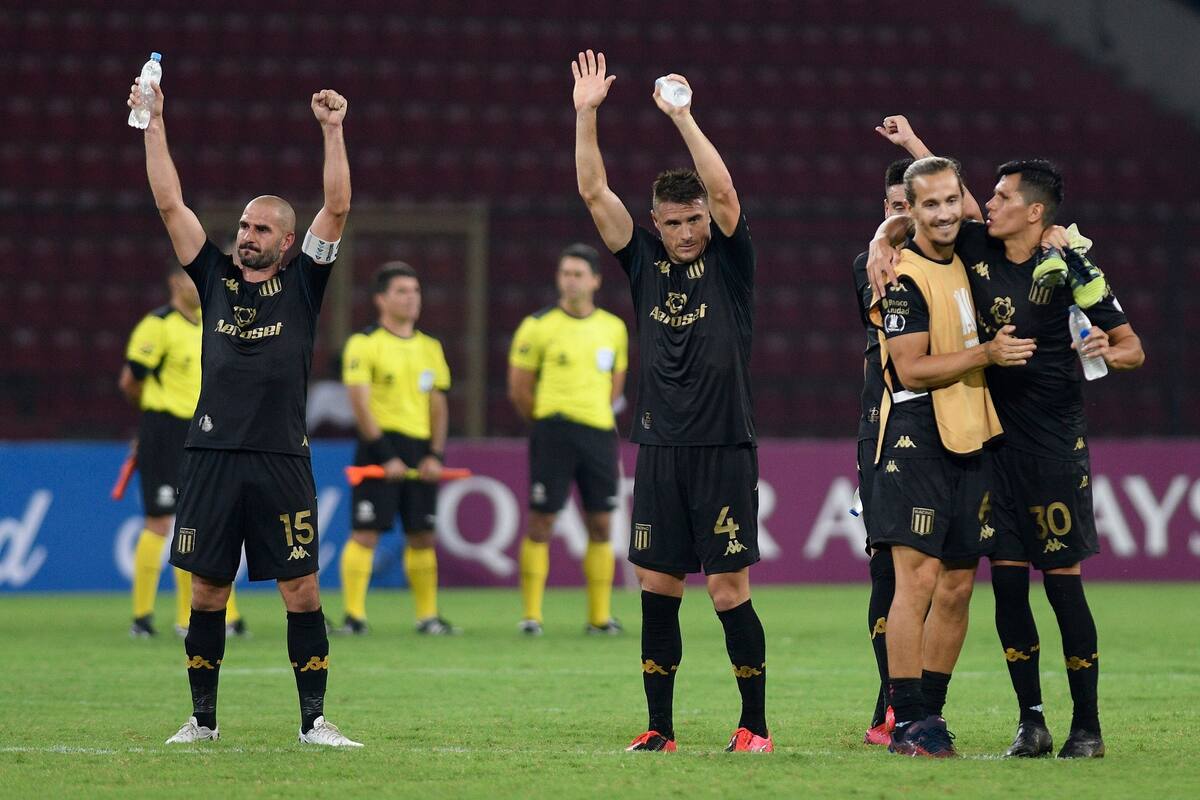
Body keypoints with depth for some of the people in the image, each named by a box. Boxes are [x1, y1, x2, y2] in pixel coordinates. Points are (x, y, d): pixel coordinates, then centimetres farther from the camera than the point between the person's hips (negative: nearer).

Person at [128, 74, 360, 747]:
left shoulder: (302, 282, 7)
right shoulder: (215, 276, 12)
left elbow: (338, 208, -1)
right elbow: (171, 203, 10)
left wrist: (333, 131, -7)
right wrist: (154, 124, 5)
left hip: (283, 459, -2)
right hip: (214, 456, 2)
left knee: (302, 591, -3)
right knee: (208, 591, 5)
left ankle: (315, 719, 1)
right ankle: (202, 718, 14)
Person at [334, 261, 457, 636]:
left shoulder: (430, 347, 14)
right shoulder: (364, 343, -5)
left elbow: (438, 404, 16)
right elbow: (360, 403, -11)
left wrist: (435, 455, 3)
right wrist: (385, 456, -16)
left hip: (421, 450, 5)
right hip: (381, 444, -5)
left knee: (422, 536, 7)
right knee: (366, 533, -8)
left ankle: (427, 616, 13)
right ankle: (354, 615, -7)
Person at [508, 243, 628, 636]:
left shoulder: (614, 329, 8)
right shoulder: (538, 326, -3)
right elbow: (519, 389, 0)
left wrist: (596, 415, 13)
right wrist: (548, 420, 5)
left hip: (600, 431, 4)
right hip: (553, 433, -4)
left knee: (601, 525, 4)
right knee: (541, 522, -4)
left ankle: (600, 615, 11)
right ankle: (531, 614, 0)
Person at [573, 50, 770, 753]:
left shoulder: (730, 260, 1)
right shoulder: (646, 261, 10)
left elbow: (724, 190, -16)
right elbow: (595, 192, 4)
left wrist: (682, 116, -19)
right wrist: (586, 115, -4)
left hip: (724, 450, -4)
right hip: (660, 450, 4)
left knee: (730, 594, -5)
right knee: (658, 592, 4)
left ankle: (756, 726, 3)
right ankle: (660, 728, 11)